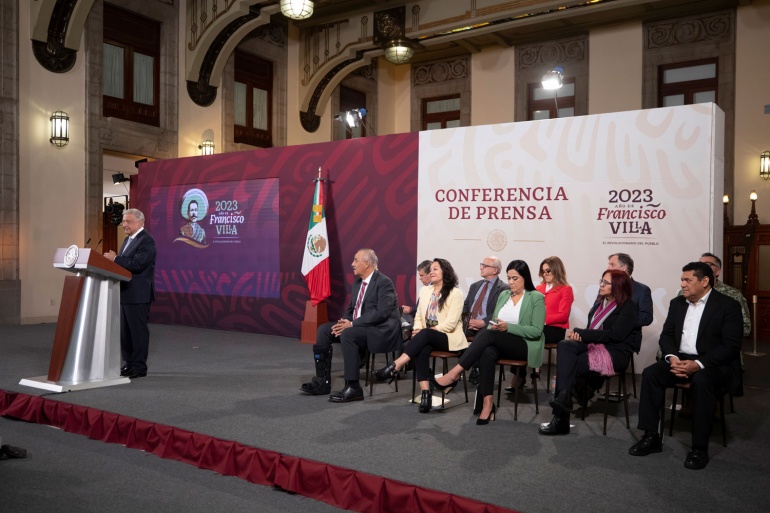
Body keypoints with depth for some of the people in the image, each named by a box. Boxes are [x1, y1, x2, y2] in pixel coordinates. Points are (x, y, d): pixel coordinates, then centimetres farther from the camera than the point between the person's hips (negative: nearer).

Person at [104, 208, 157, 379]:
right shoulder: (128, 239, 18)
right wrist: (113, 259, 4)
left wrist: (115, 259, -17)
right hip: (126, 293, 10)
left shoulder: (146, 240, -13)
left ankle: (139, 367, 5)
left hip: (138, 294, -10)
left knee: (138, 330, -2)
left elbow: (137, 265, -23)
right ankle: (129, 363, 23)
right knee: (125, 330, 13)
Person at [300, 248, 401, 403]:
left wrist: (352, 324, -24)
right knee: (324, 330, -3)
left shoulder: (384, 283, -14)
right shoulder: (357, 282, 13)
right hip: (358, 327, 9)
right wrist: (344, 322, -4)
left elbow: (381, 313, -24)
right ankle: (322, 381, -2)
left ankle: (353, 387, -27)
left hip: (381, 330, -9)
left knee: (348, 334, -33)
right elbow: (351, 308, 19)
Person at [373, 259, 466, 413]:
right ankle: (425, 393, -38)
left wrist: (422, 331, -15)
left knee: (425, 334, -35)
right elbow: (418, 316, 15)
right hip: (427, 338, 4)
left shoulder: (455, 293, -3)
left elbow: (451, 323, -12)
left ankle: (395, 367, -38)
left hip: (449, 338, -4)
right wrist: (417, 330, -9)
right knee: (421, 350, -32)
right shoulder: (425, 291, 17)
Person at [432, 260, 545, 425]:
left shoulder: (536, 298, -2)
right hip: (501, 343, 4)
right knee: (487, 352, -34)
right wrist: (495, 326, -9)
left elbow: (536, 331, -10)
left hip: (526, 346, -4)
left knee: (488, 334, -32)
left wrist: (508, 327, -20)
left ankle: (454, 374, -31)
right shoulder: (503, 295, 15)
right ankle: (487, 404, -34)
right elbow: (493, 322, 17)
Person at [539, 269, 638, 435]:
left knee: (566, 364, -24)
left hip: (614, 354, -6)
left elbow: (615, 335, -15)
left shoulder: (628, 307, -3)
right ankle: (563, 398, -31)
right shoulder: (600, 303, 18)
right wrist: (579, 334, -10)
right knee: (565, 345, -25)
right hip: (593, 346, 6)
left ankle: (561, 417, -20)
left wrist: (581, 333, -15)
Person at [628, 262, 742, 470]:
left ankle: (700, 448, -24)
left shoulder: (728, 305, -7)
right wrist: (672, 357, -14)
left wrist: (698, 364, -27)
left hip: (714, 363, -5)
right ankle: (651, 437, -14)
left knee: (701, 381, -36)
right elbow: (666, 335, 8)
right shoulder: (677, 303, 11)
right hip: (681, 359, 5)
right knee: (650, 373, -20)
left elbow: (731, 346, -15)